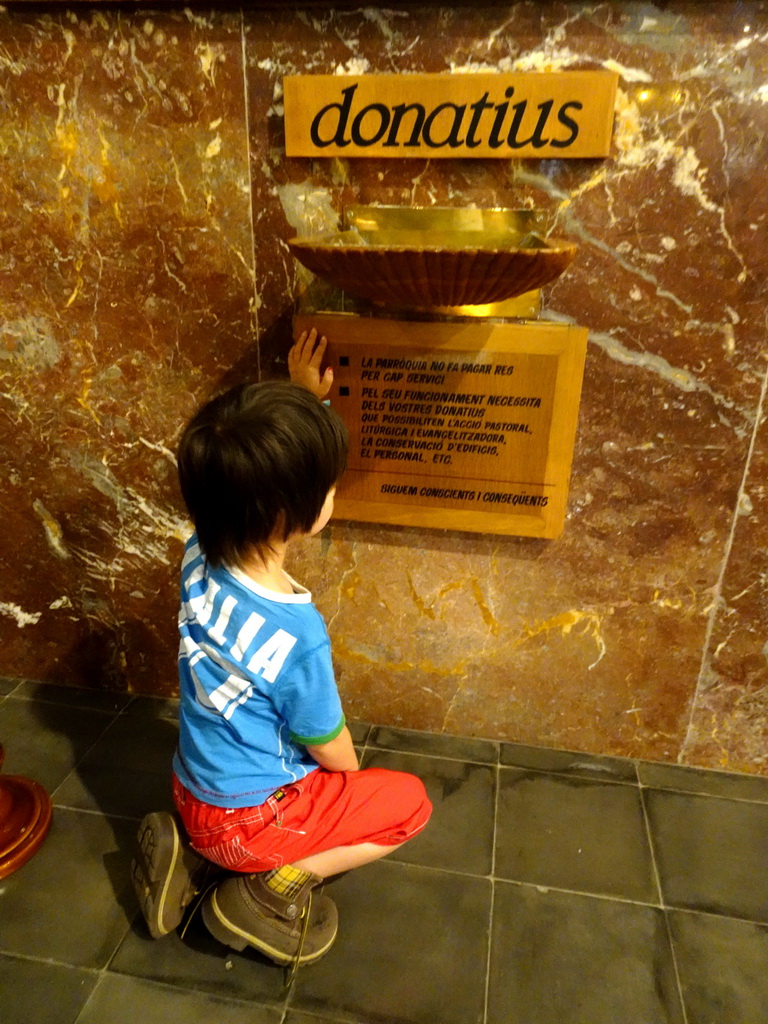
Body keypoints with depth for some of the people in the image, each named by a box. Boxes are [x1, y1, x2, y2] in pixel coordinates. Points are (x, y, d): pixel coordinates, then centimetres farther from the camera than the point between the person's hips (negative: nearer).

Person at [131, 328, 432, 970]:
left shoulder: (200, 558, -19)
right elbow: (332, 751, -18)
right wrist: (354, 775, 5)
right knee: (410, 802, 7)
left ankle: (195, 856, 19)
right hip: (251, 818, -6)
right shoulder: (297, 635, -36)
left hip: (195, 793, 6)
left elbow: (250, 478, 2)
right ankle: (273, 887, 2)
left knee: (310, 775, 32)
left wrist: (304, 401, 3)